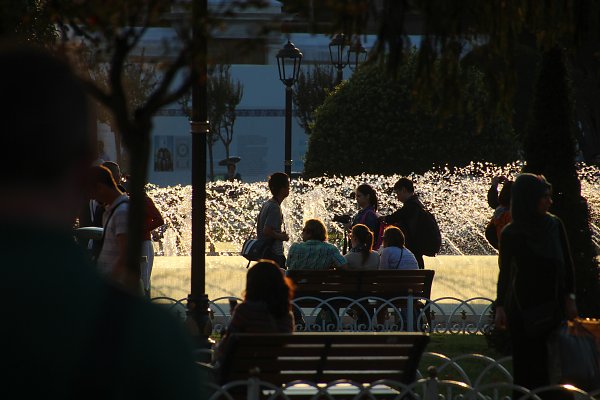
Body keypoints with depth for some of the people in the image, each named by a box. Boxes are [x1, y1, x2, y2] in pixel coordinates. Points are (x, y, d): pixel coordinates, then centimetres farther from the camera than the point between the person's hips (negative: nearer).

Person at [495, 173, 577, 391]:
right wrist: (500, 306, -7)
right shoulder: (511, 234, -4)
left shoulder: (555, 225, 3)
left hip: (552, 305, 2)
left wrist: (569, 297, 0)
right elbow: (504, 272, 1)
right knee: (526, 363, -1)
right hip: (523, 307, -2)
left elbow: (567, 264, 7)